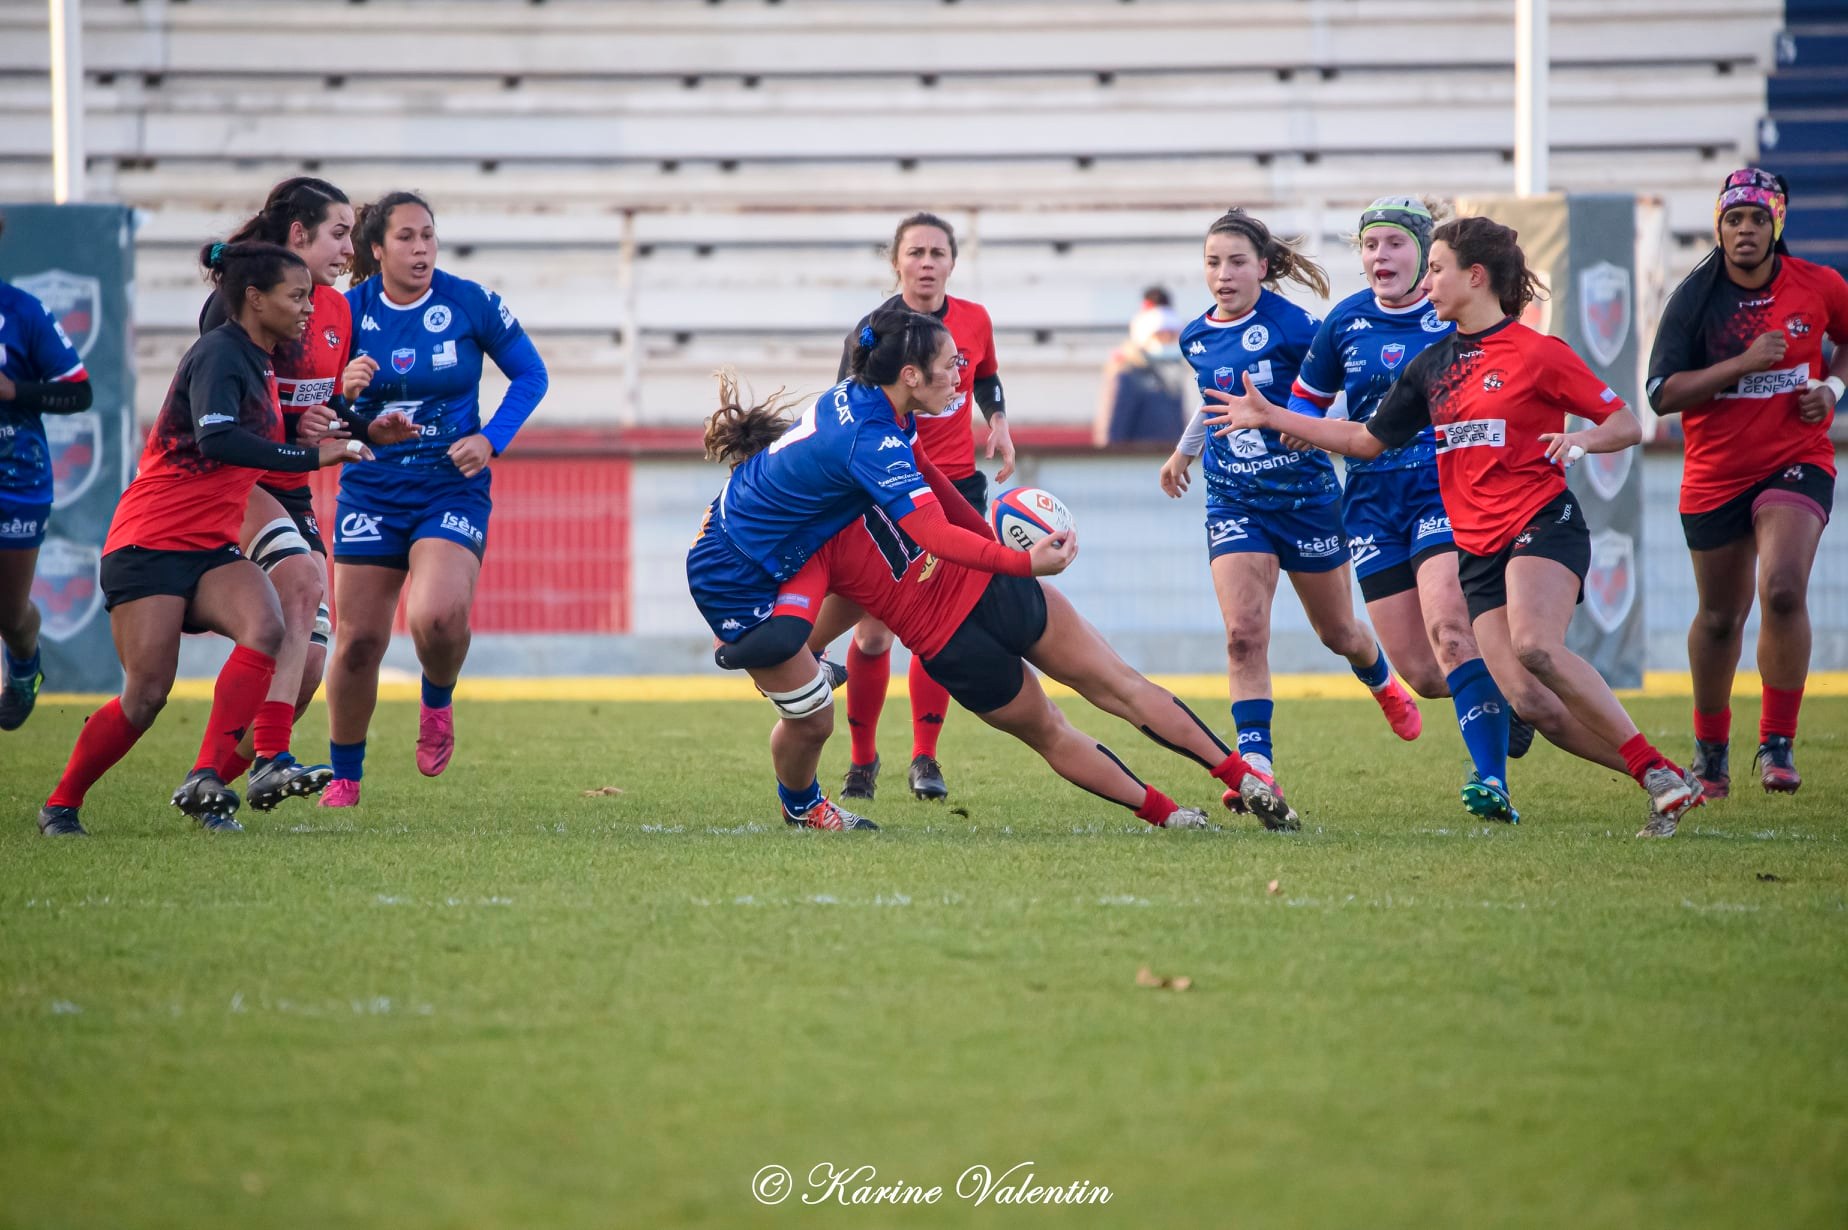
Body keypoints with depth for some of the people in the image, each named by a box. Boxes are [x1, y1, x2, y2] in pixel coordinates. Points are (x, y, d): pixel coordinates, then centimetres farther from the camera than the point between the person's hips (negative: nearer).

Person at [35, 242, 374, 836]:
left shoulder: (259, 364, 14)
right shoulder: (219, 354, -13)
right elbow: (217, 438, -30)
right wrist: (312, 455, -31)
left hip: (211, 549, 8)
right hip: (148, 545, -8)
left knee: (265, 629, -22)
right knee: (146, 694, -10)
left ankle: (205, 780, -24)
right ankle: (61, 805, 10)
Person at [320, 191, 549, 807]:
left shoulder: (470, 303, -6)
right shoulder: (350, 310, -2)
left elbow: (530, 374, 5)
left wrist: (491, 438, -8)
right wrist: (343, 391, -19)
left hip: (453, 488, -2)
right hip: (371, 492, 2)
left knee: (438, 616, -26)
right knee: (358, 638, 0)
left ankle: (437, 703, 9)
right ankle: (345, 775, 21)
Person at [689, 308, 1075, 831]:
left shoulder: (861, 396, -3)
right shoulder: (871, 440, -31)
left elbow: (924, 474, 11)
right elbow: (937, 537, -37)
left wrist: (994, 536, 8)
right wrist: (1025, 563, -40)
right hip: (733, 579, -9)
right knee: (811, 718, 0)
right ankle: (801, 807, 29)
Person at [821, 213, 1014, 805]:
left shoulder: (974, 320, 0)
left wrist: (998, 421, 4)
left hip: (957, 486, 3)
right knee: (872, 633, -3)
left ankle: (925, 759, 8)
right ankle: (862, 760, 14)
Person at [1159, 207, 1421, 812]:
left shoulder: (1289, 324, -14)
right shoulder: (1197, 338, 3)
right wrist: (1184, 451, 36)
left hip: (1305, 492, -3)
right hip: (1234, 502, 3)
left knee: (1337, 631, 15)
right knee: (1244, 631, -18)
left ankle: (1384, 685, 51)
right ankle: (1256, 769, -20)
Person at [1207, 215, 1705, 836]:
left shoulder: (1538, 353, -3)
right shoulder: (1432, 365, 16)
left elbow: (1627, 424, 0)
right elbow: (1366, 439, 25)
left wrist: (1580, 440, -21)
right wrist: (1269, 416, 22)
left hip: (1543, 523, -6)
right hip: (1478, 547, 6)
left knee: (1533, 645, -33)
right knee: (1531, 702, -12)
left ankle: (1659, 770, -27)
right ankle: (1666, 786, -3)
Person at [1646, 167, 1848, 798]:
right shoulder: (1695, 299, -6)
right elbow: (1662, 393, -13)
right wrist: (1744, 363, -22)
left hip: (1797, 462, -1)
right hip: (1715, 476, 1)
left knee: (1783, 590, -23)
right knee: (1720, 616, 11)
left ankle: (1777, 745, -11)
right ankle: (1710, 746, 33)